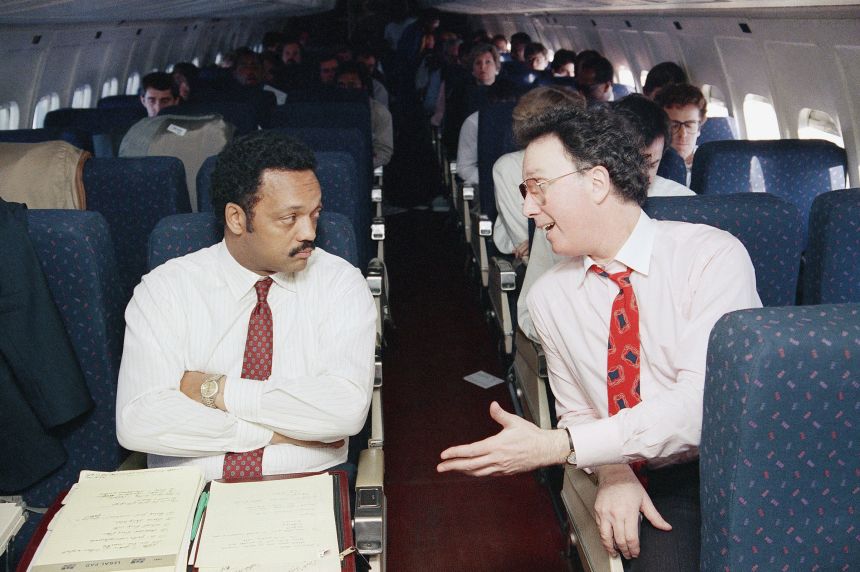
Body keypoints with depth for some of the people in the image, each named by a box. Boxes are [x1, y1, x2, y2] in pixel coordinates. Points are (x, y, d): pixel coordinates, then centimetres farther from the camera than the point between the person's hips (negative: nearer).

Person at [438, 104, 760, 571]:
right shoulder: (550, 296, 3)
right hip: (660, 486, 2)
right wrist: (613, 471, -11)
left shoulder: (713, 257, -10)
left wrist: (558, 446, -24)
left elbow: (701, 402, -20)